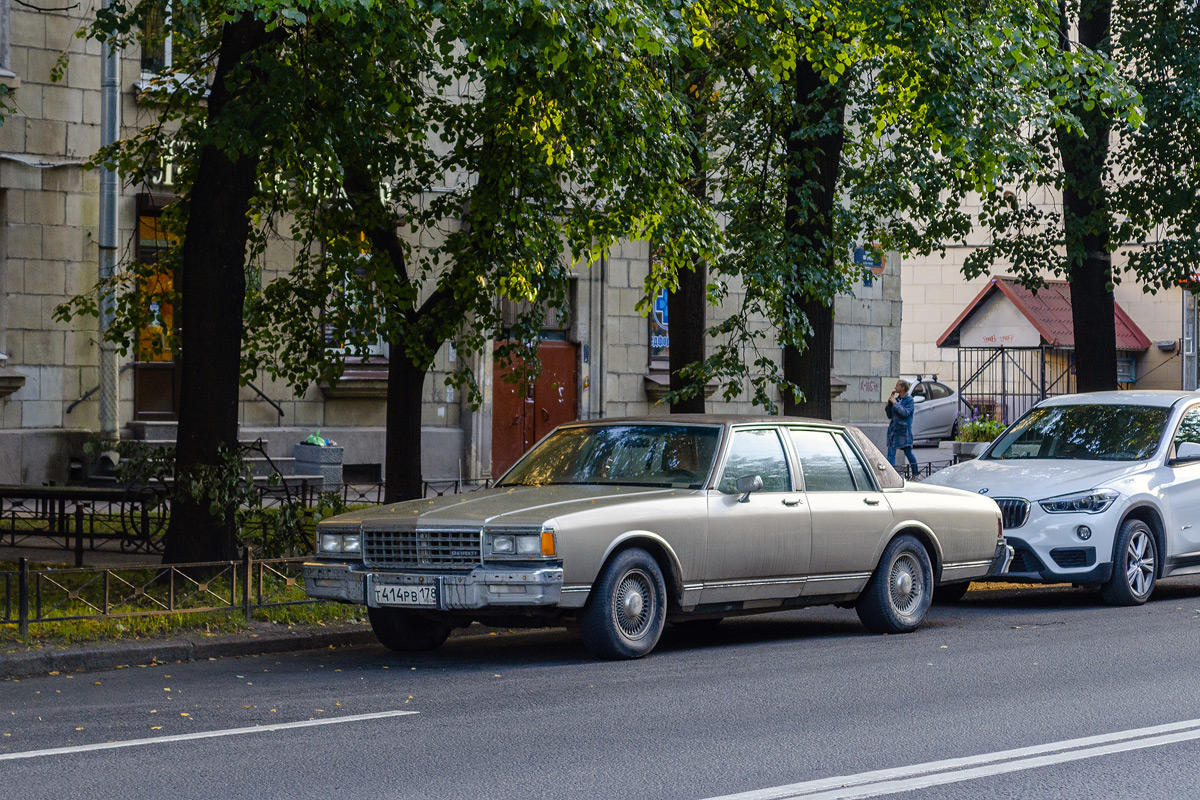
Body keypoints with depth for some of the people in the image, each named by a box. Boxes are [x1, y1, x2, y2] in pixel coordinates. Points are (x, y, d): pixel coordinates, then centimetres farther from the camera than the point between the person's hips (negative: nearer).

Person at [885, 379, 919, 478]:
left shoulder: (909, 399, -4)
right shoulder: (896, 399, 12)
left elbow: (905, 412, -19)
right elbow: (889, 415, 15)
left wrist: (895, 403, -16)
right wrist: (888, 404, 2)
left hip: (904, 430, -5)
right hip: (894, 429, 5)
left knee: (908, 452, 0)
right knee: (891, 452, -3)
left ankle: (914, 474, 14)